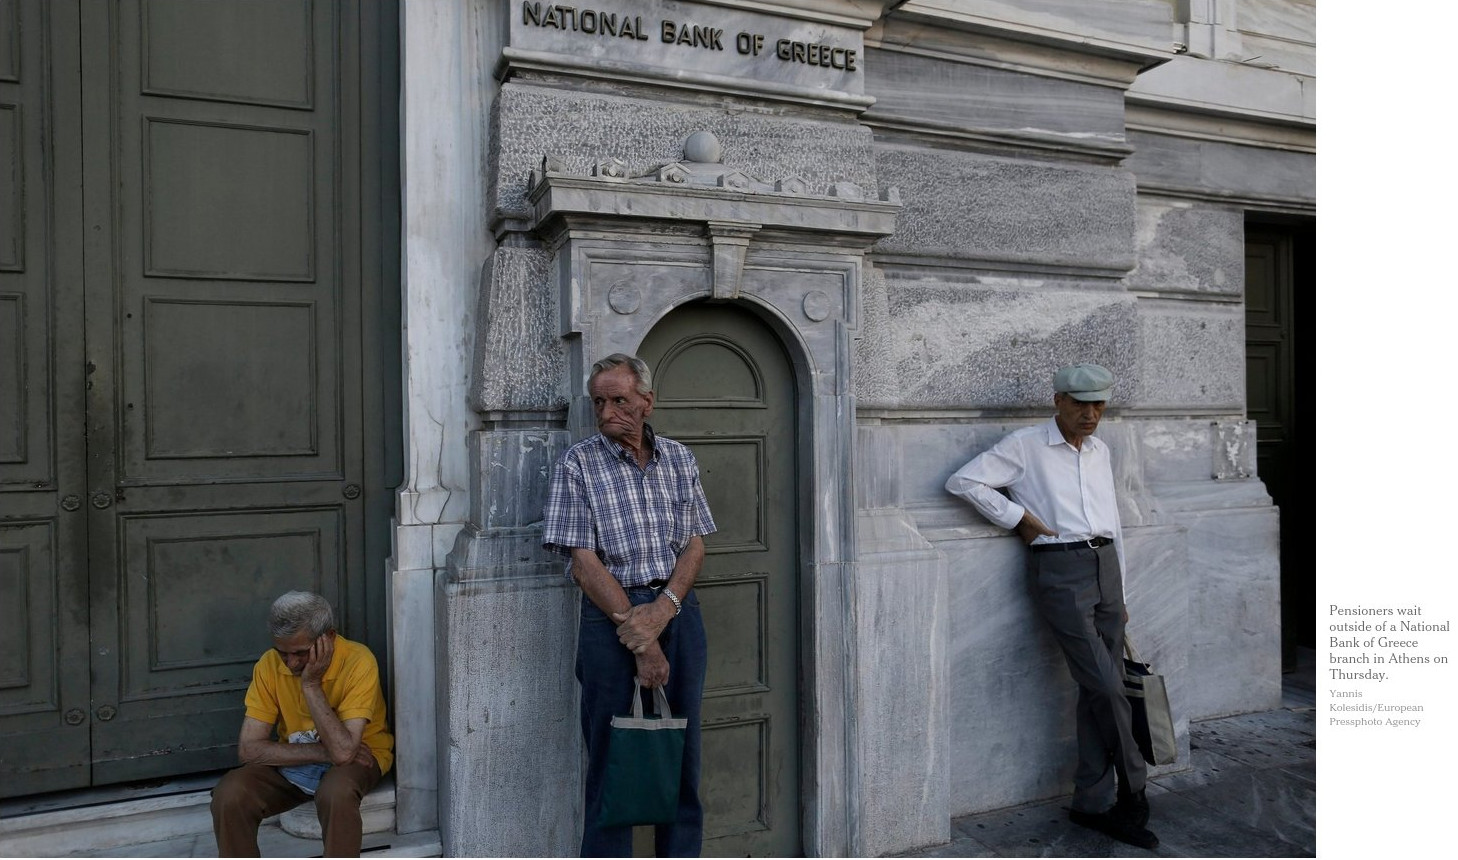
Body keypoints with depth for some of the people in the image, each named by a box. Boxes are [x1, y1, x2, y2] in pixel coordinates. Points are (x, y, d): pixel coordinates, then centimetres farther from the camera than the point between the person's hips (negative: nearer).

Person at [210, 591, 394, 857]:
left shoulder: (358, 662, -25)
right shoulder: (269, 665, -13)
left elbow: (343, 751, -32)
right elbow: (249, 750, -16)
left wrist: (311, 684, -32)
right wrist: (325, 752, -23)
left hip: (356, 759, -4)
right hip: (292, 761, 4)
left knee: (336, 791, -37)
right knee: (229, 794, -23)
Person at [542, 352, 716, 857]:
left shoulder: (679, 459, 9)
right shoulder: (578, 465, -2)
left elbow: (695, 544, 5)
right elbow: (584, 562, -8)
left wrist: (663, 609, -13)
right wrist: (639, 639, -13)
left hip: (678, 610, 4)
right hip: (611, 616, -3)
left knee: (682, 755, 8)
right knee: (612, 759, 2)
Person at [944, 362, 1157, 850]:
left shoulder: (1099, 451, 17)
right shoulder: (1025, 445, -2)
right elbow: (963, 482, -8)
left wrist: (1120, 592, 21)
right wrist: (1018, 518, -8)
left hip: (1105, 567, 6)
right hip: (1059, 569, -6)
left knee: (1099, 690, 6)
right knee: (1105, 686, -9)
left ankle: (1093, 803, 15)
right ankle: (1132, 793, 8)